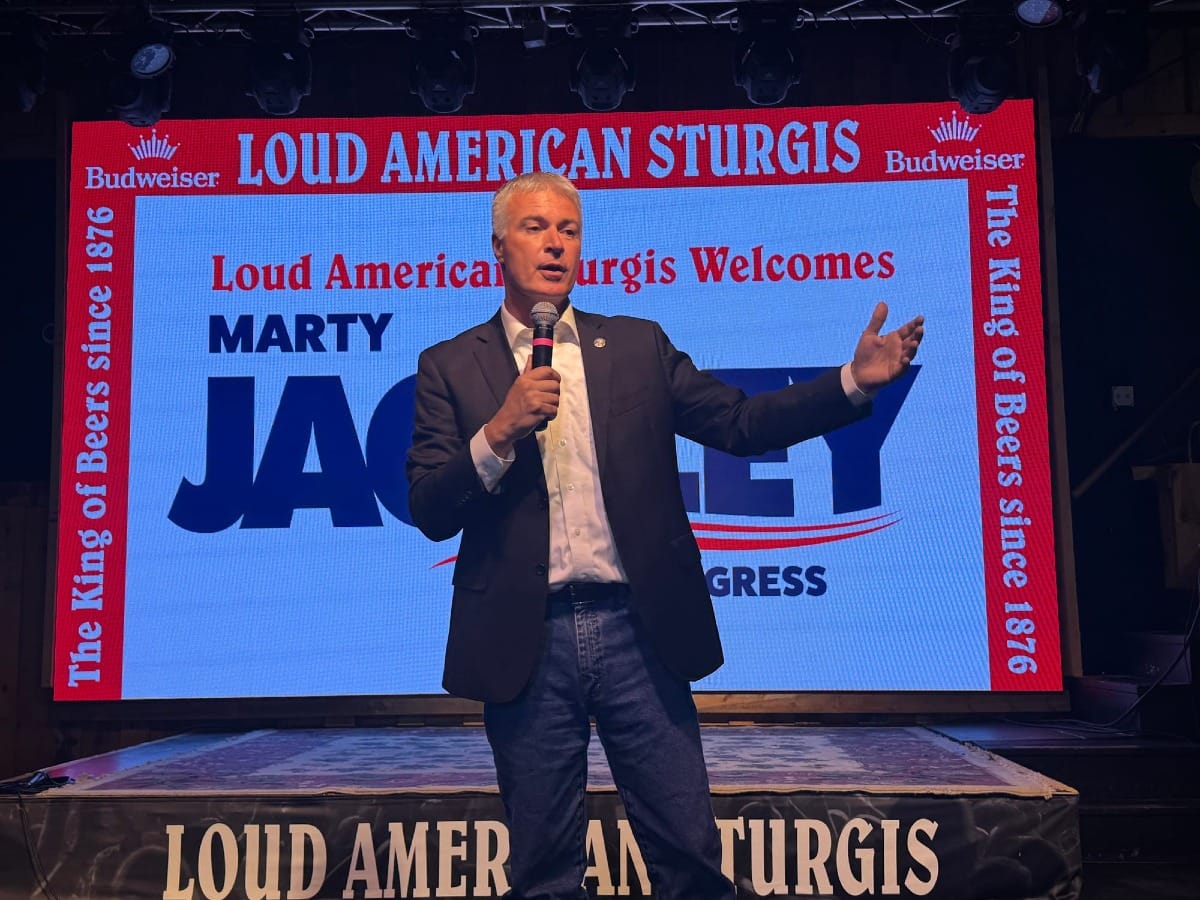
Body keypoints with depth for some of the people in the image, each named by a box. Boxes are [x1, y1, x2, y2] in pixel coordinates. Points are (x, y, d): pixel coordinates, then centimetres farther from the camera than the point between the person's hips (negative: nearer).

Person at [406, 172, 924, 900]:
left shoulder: (638, 345, 9)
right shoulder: (451, 367, 5)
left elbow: (741, 423, 4)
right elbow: (430, 512, -2)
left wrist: (856, 379, -6)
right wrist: (500, 431, -16)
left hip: (638, 631, 1)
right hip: (526, 643, -1)